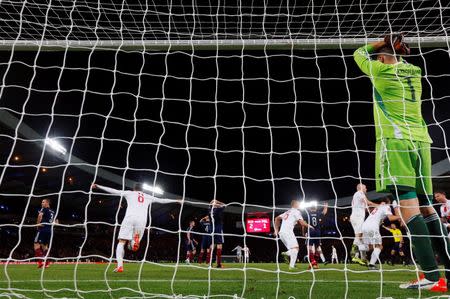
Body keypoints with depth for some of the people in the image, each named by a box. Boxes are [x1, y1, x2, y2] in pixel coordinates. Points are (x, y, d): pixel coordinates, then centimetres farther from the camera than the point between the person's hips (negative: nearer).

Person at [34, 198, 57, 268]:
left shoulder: (44, 209, -2)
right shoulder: (53, 212, 19)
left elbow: (40, 215, -24)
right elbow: (56, 222, 22)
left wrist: (38, 223, -13)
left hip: (43, 229, -7)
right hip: (49, 230, 7)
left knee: (36, 244, -4)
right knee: (45, 245, 16)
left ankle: (40, 261, -15)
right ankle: (46, 262, 13)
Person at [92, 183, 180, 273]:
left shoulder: (130, 193, 21)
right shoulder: (148, 197, 27)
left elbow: (114, 191, 18)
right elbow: (162, 200, 34)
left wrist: (98, 186, 24)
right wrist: (176, 200, 46)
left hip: (129, 218, -2)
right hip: (142, 221, 2)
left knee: (121, 242, 4)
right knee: (132, 247, 13)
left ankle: (120, 266, -16)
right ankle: (135, 240, -22)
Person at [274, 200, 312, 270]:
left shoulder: (287, 212, 26)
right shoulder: (296, 211, 4)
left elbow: (277, 218, 26)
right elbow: (301, 222, -6)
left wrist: (276, 230, 26)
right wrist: (308, 225, 13)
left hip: (281, 232, 8)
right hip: (288, 232, -8)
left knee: (292, 249, 14)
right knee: (295, 248, -9)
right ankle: (292, 266, -19)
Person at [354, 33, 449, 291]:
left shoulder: (382, 70, 3)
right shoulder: (414, 71, 19)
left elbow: (359, 53, 21)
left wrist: (384, 42, 26)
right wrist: (396, 45, 37)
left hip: (395, 140, -7)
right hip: (420, 140, 7)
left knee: (408, 205, -13)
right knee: (425, 205, 10)